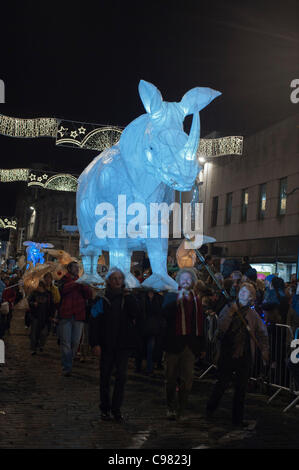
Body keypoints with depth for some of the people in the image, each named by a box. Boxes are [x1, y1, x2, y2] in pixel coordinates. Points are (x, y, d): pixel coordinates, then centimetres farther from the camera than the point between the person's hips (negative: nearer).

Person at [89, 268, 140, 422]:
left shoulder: (128, 298, 6)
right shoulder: (102, 299, 0)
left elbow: (136, 314, -12)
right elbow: (94, 322, -3)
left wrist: (128, 296, -14)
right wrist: (95, 343, -10)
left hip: (124, 344, 1)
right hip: (106, 345, -1)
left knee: (121, 376, 1)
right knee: (105, 377, 8)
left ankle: (116, 408, 11)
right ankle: (105, 408, 20)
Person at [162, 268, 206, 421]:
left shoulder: (196, 300, 11)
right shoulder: (171, 297, 3)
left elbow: (200, 324, 13)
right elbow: (164, 313, -15)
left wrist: (202, 347, 11)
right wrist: (178, 300, -21)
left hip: (190, 344, 2)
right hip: (174, 343, -2)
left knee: (187, 379, 2)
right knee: (171, 378, 6)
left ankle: (181, 409, 12)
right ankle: (171, 408, 21)